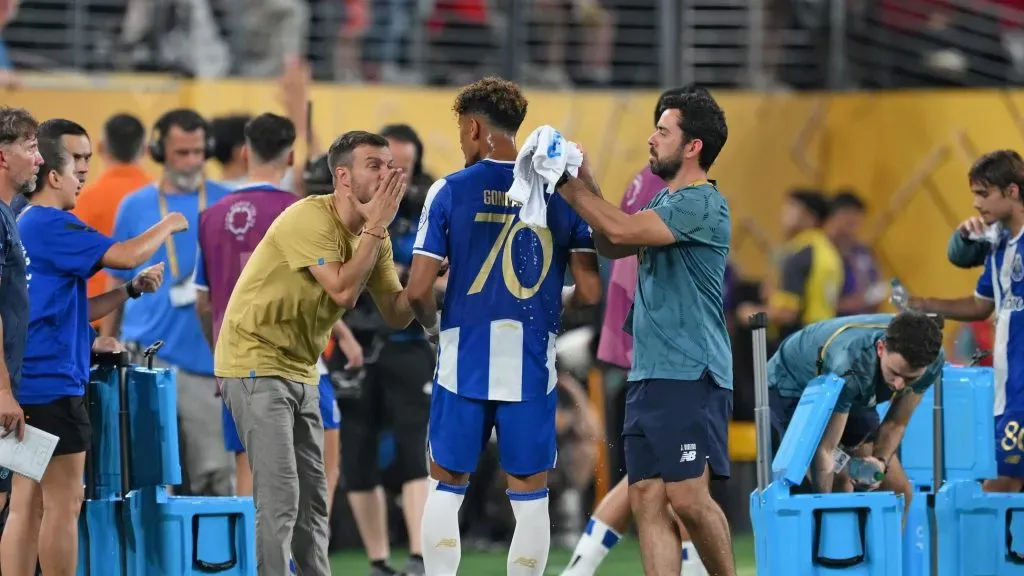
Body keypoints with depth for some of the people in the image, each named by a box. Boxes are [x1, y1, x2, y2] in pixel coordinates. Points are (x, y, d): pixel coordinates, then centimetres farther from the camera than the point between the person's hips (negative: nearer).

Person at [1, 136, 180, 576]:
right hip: (52, 380, -9)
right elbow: (124, 255, -16)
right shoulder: (51, 224, -10)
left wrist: (132, 289, 15)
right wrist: (168, 226, 2)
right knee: (64, 503, -5)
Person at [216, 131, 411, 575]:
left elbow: (397, 315, 5)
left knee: (313, 500, 10)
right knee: (280, 498, -13)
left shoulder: (374, 236, 4)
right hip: (256, 364, -9)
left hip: (299, 371, 9)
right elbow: (343, 291, -29)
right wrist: (376, 226, -22)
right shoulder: (309, 218, -20)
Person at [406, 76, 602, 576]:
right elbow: (589, 292, -2)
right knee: (530, 494, 7)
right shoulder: (561, 193, 1)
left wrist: (432, 324, 14)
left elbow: (418, 290, -7)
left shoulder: (450, 191, -4)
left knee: (446, 486, 12)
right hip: (532, 365, 1)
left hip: (464, 360, -1)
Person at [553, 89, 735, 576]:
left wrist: (571, 188, -7)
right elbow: (612, 245, 23)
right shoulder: (666, 201, 17)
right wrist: (587, 185, 11)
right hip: (647, 375, 9)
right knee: (647, 501, 1)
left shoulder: (702, 204, -12)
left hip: (690, 376, -9)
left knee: (687, 497, -12)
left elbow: (622, 230, -19)